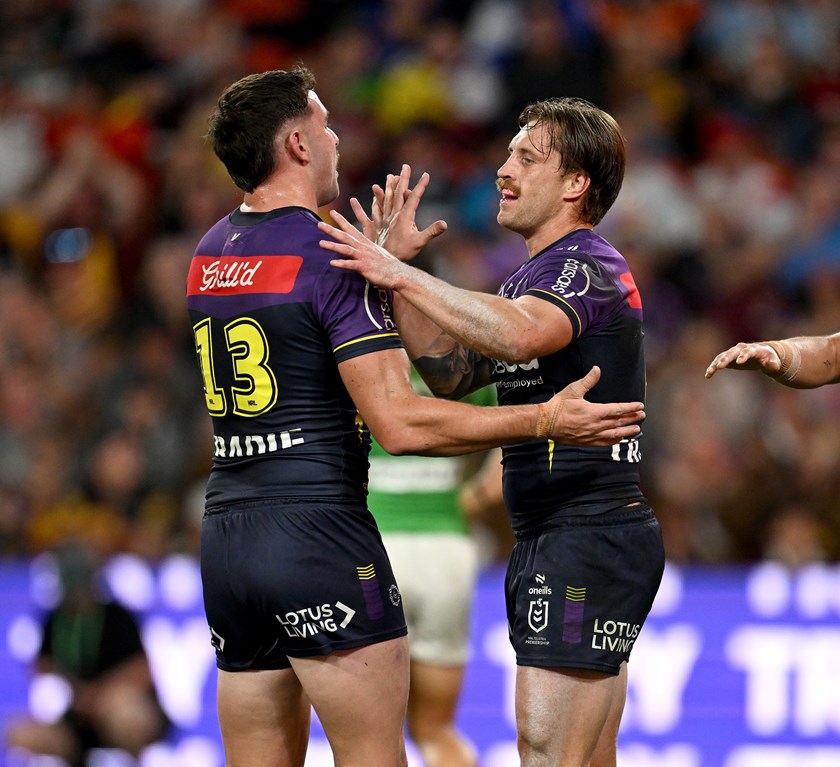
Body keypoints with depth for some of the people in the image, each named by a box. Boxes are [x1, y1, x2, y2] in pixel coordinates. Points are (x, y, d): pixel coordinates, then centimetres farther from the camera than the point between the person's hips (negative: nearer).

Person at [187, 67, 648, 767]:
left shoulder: (210, 254, 12)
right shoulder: (333, 258, -11)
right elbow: (399, 424, -17)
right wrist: (544, 421, -12)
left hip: (225, 537, 8)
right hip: (318, 535, -8)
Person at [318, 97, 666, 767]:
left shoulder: (589, 265, -11)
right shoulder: (532, 277, 22)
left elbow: (522, 334, -33)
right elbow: (452, 374, 14)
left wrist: (403, 277, -31)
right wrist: (397, 269, 5)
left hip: (589, 536, -11)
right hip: (548, 537, 11)